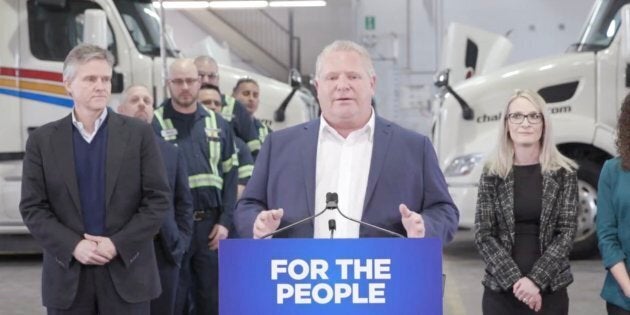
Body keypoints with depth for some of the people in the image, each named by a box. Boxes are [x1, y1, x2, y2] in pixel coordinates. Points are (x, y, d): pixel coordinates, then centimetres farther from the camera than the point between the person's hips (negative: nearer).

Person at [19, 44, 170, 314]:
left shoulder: (138, 134, 3)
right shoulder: (42, 140, 5)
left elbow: (158, 199, -1)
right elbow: (32, 207, 1)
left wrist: (118, 244, -11)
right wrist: (73, 246, -12)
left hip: (127, 273, -1)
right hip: (67, 277, 1)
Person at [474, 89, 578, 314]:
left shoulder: (564, 173, 1)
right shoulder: (492, 174, 2)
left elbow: (566, 232, -3)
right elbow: (484, 235, -2)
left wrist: (536, 280, -13)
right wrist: (515, 280, -13)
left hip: (550, 290, 0)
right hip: (501, 290, 0)